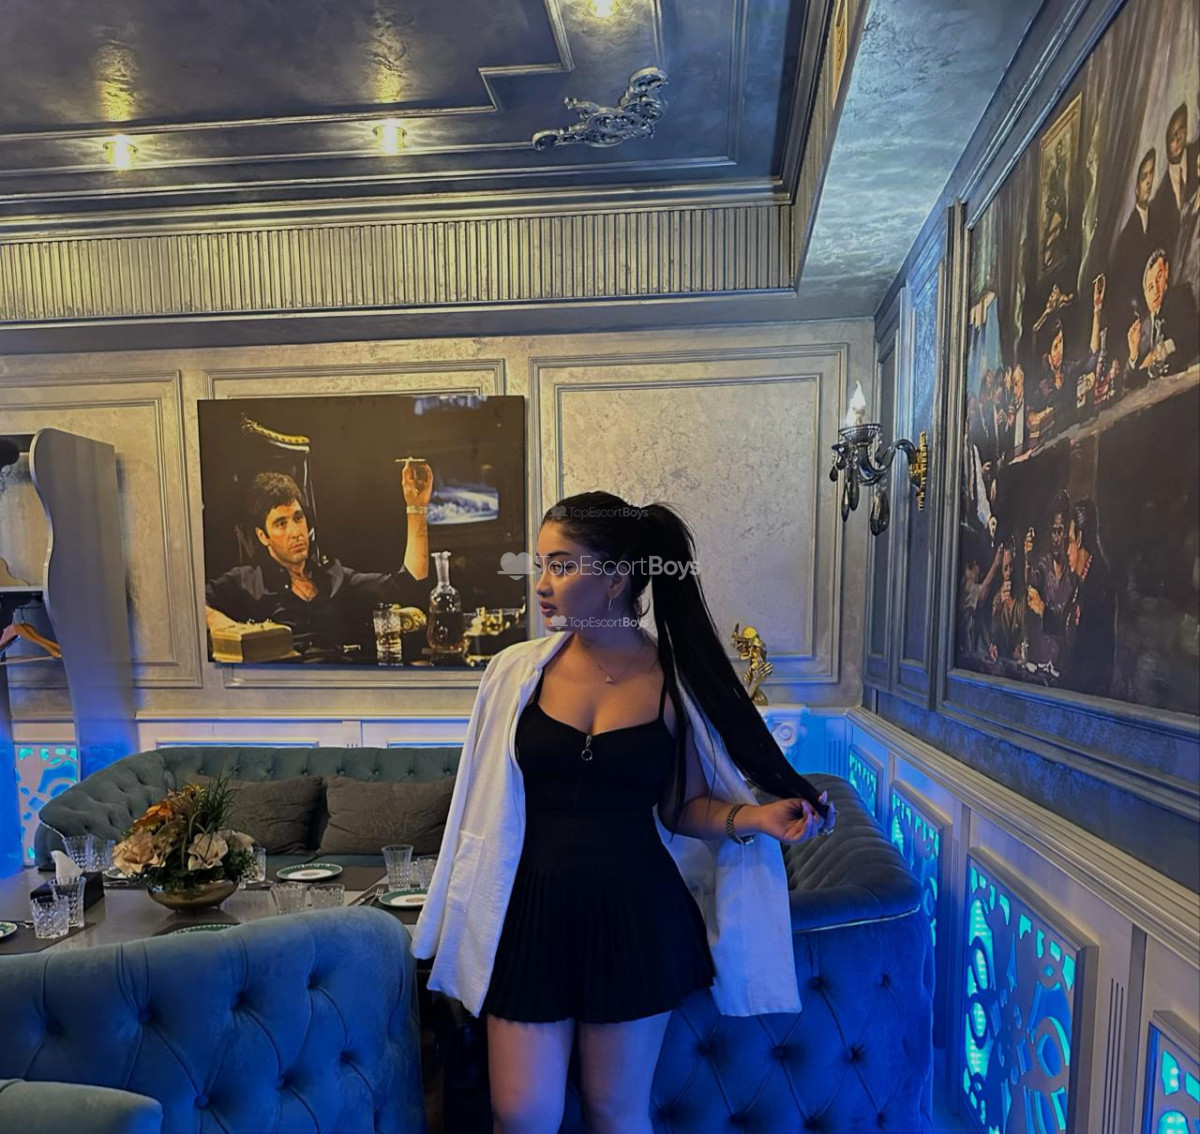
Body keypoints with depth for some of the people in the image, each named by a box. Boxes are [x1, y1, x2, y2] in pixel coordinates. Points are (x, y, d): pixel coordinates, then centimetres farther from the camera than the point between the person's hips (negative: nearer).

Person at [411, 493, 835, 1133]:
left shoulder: (677, 679, -7)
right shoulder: (517, 669, -4)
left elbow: (682, 805, 2)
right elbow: (486, 804, 4)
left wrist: (753, 817, -15)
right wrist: (465, 935, 10)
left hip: (635, 915, -1)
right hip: (533, 911, 1)